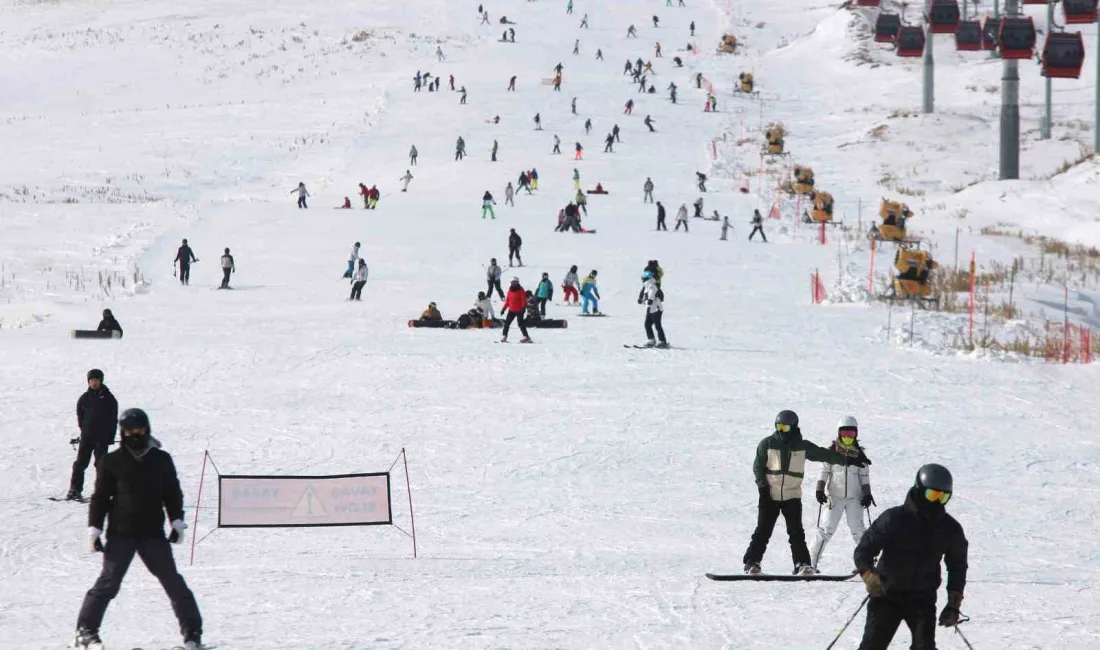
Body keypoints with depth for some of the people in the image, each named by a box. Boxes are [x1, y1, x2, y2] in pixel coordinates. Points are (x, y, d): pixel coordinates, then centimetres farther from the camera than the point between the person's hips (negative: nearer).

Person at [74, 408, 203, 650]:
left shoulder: (161, 460, 9)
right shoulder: (112, 462, 3)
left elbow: (173, 493, 15)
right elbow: (100, 497, 5)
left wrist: (177, 522, 5)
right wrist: (94, 528, -1)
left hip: (153, 533, 2)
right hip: (121, 533, -2)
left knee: (173, 582, -2)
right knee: (108, 582, -9)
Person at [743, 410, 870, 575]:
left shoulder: (802, 446, 3)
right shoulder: (767, 444, 0)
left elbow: (825, 455, 8)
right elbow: (758, 466, 5)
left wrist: (851, 461, 7)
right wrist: (762, 486, -7)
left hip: (792, 496, 1)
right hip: (770, 495, -1)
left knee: (796, 532, -6)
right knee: (763, 531, -4)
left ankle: (802, 565, -3)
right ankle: (752, 562, 1)